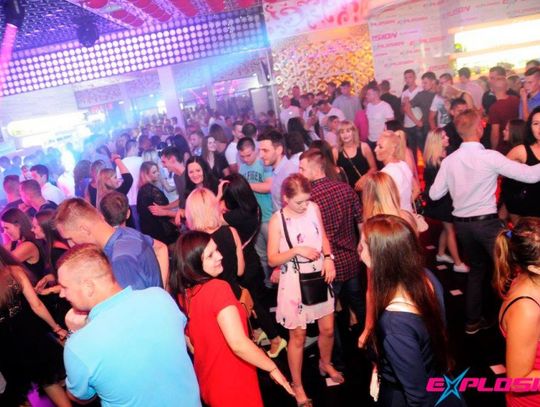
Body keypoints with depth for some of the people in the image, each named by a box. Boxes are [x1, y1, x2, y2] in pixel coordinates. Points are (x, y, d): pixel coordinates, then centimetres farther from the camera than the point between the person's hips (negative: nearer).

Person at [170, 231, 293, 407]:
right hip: (233, 385, -7)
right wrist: (273, 368, -17)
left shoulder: (182, 293, -2)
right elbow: (238, 344, -29)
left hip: (208, 382, 7)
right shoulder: (217, 288, -25)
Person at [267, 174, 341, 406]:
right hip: (294, 282, -4)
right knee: (298, 336, 9)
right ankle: (297, 386, 30)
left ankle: (325, 364, 49)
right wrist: (296, 250, -26)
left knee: (327, 329, 17)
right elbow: (272, 259, -12)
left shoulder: (314, 208, -4)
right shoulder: (277, 220, -15)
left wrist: (328, 258, -8)